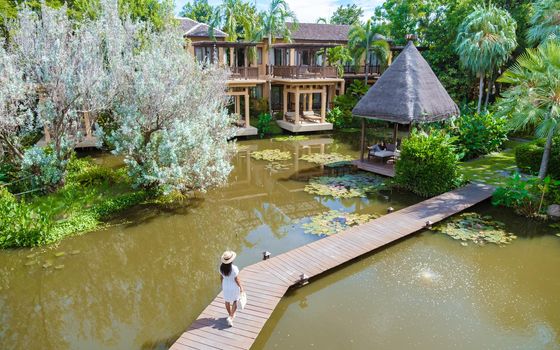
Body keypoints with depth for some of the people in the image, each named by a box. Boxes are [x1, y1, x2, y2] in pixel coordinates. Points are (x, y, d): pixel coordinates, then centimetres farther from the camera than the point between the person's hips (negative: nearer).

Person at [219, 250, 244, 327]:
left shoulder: (221, 267, -18)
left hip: (225, 286, 4)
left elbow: (221, 277, -2)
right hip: (234, 287, -4)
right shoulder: (234, 268, -33)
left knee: (227, 301, 25)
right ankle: (230, 317, 12)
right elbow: (237, 280, -22)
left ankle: (230, 314, 46)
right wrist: (241, 287, -5)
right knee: (235, 301, 20)